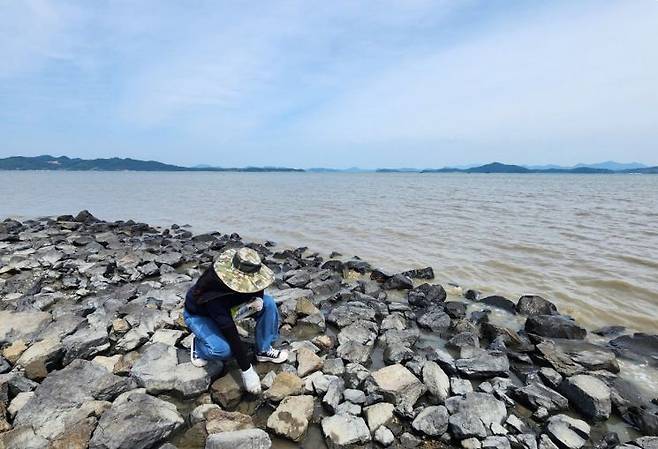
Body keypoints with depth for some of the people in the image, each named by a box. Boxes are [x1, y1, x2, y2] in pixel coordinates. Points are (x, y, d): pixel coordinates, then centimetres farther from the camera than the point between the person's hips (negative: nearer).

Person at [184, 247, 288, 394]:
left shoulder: (246, 277, -26)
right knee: (223, 350, -32)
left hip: (226, 306, 6)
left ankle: (264, 350, 1)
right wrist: (247, 371, -31)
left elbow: (258, 288, -2)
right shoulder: (214, 291, -42)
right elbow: (231, 334, -38)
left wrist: (258, 299, -28)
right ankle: (198, 345, 3)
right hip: (199, 314, -5)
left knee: (269, 303, -14)